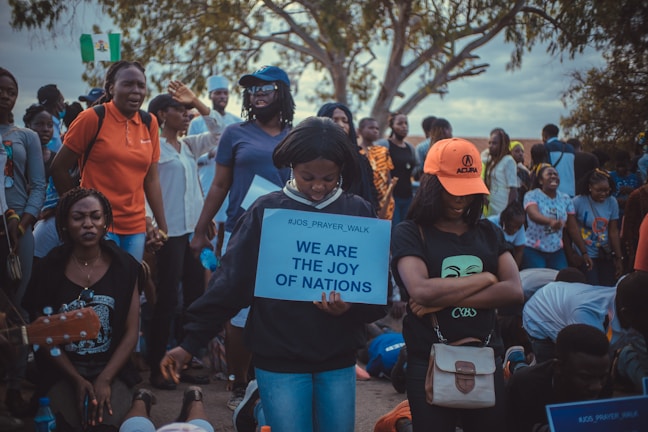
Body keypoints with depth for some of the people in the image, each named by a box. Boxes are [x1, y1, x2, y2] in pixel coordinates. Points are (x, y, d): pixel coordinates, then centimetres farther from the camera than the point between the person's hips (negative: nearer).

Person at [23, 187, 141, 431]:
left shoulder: (124, 267, 0)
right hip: (63, 372, 1)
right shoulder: (49, 269, -3)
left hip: (112, 370, 0)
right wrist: (77, 379, -10)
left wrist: (104, 379, -14)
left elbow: (131, 332, -2)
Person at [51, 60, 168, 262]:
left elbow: (151, 179, 9)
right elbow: (59, 168, -3)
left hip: (136, 227, 4)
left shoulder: (149, 123, 5)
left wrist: (162, 225, 6)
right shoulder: (92, 118, -8)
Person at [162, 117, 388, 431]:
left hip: (339, 359, 3)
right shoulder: (266, 211, -5)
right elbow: (229, 280, -5)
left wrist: (350, 307, -20)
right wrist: (191, 341, -7)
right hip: (279, 359, -2)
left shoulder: (360, 213, -1)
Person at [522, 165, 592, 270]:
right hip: (533, 250, -4)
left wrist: (584, 252, 6)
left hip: (557, 251, 4)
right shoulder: (532, 195, -8)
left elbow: (573, 228, 8)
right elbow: (533, 215, -29)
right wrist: (551, 221, -49)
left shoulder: (565, 199, 6)